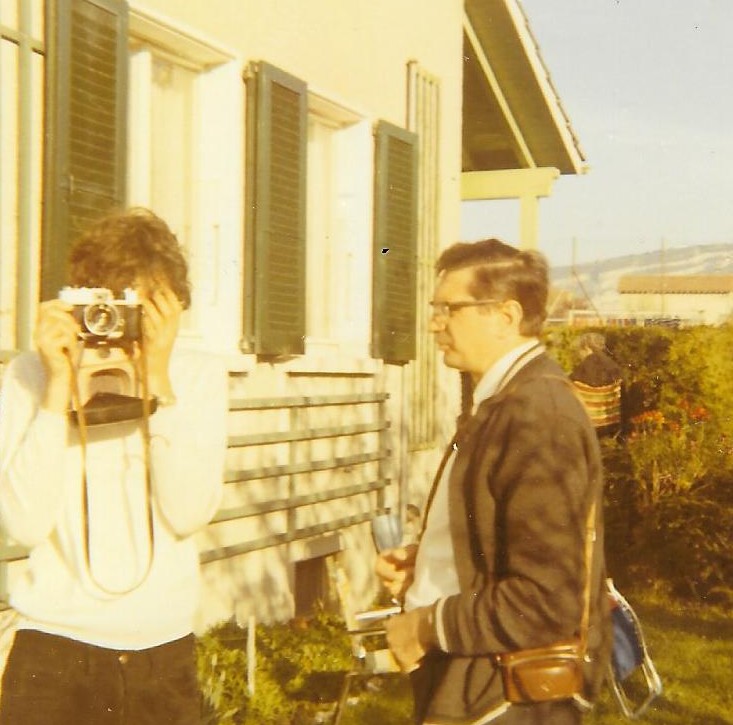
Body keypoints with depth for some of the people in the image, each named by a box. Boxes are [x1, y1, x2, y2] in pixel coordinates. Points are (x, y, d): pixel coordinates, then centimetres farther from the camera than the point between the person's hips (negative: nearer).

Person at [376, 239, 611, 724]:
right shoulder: (506, 402, 7)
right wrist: (425, 563, 4)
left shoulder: (537, 415, -22)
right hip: (477, 684, 9)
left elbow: (548, 601, -27)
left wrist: (428, 627, -17)